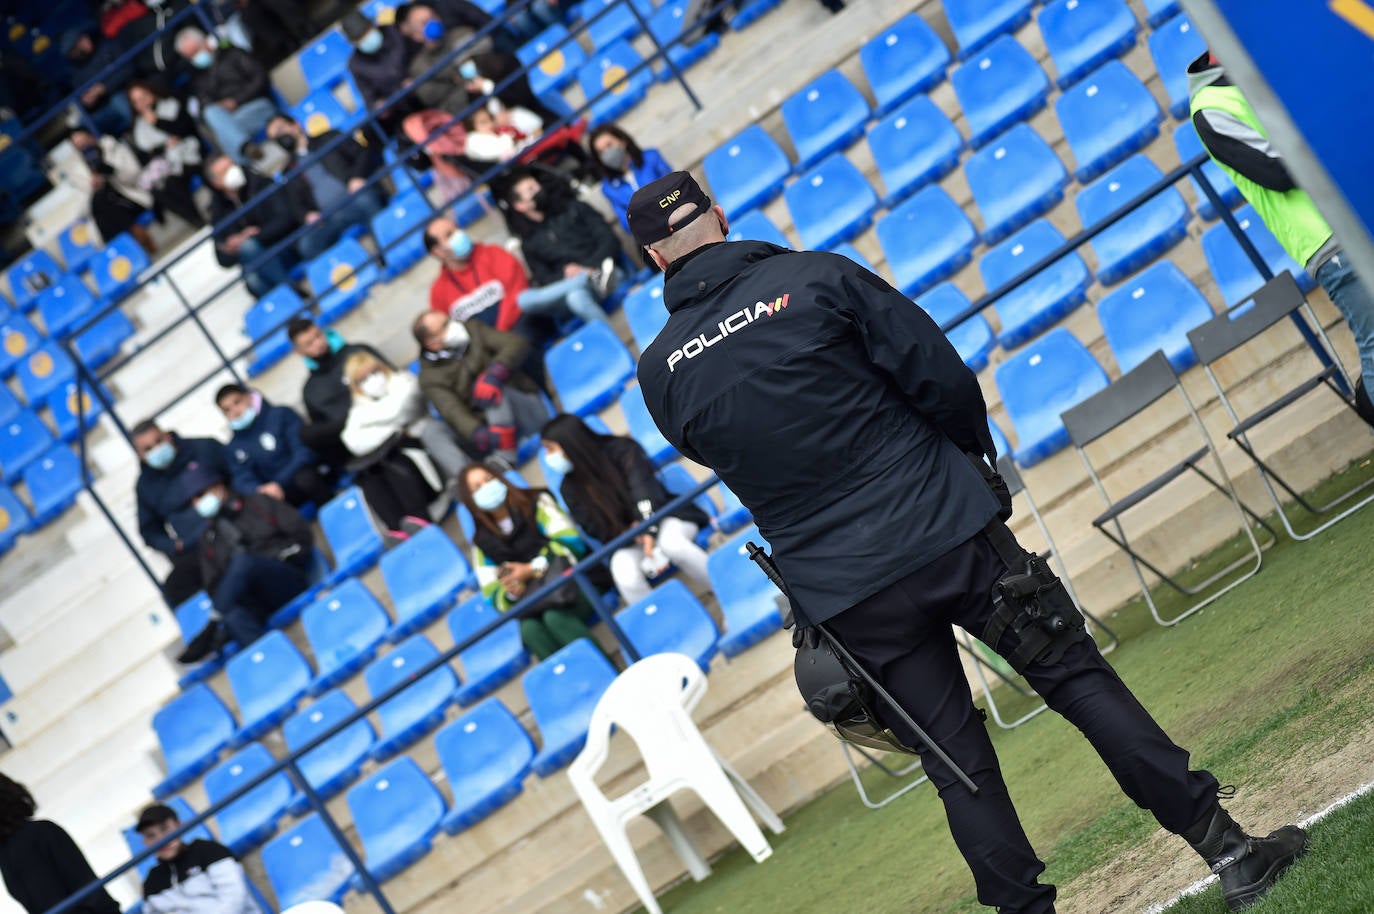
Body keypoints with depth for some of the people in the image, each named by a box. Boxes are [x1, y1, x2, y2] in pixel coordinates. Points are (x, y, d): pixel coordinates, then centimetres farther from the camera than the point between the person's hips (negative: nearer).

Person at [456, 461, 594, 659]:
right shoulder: (482, 543, 18)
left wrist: (532, 569, -10)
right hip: (533, 607, 2)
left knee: (554, 616, -37)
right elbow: (494, 596, 12)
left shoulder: (537, 502, 10)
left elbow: (571, 542, -2)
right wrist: (510, 594, -11)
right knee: (530, 630, -35)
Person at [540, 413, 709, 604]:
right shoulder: (570, 487, 5)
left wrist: (648, 529, -35)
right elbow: (595, 529, -1)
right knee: (625, 575, -34)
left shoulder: (622, 450, -5)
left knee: (672, 543, -38)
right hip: (625, 541, 2)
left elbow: (643, 487, -18)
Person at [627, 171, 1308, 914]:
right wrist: (977, 456, 14)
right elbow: (942, 377, -5)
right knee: (1081, 679, 7)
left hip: (840, 595, 2)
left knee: (956, 766, 10)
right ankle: (1222, 847, 6)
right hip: (948, 531, -2)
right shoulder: (817, 277, -6)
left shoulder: (660, 371, 1)